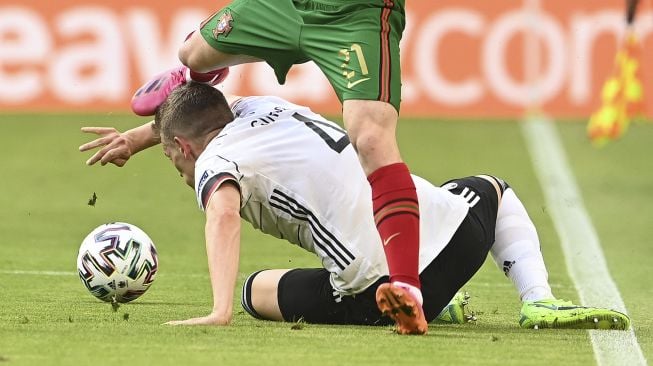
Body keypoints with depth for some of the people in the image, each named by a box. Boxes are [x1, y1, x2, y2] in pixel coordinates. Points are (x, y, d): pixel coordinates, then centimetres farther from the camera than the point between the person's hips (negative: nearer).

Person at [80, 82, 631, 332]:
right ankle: (540, 301, 12)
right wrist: (141, 133, 52)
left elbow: (224, 214, -25)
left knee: (257, 290, 16)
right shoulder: (263, 107, 21)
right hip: (456, 228, 6)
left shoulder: (216, 159, -1)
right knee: (495, 191, 40)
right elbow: (208, 106, 44)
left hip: (381, 288, -6)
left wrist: (221, 311, -31)